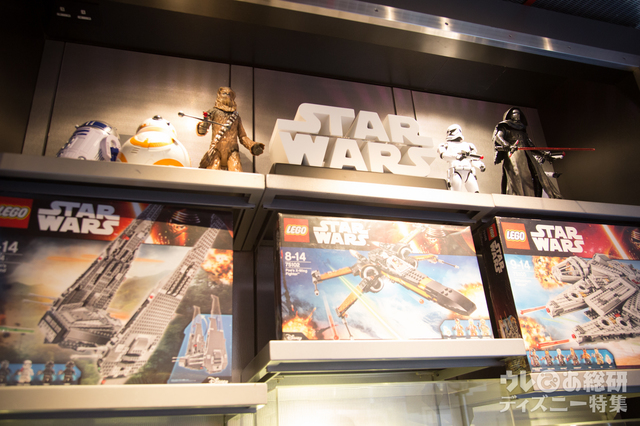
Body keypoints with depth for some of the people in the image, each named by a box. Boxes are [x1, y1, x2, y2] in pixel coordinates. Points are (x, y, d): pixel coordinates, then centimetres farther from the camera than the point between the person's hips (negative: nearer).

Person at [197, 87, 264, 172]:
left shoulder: (236, 117, 26)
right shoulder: (214, 112, 17)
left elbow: (242, 136, 25)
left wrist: (253, 146, 5)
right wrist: (201, 128, -21)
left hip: (232, 152, 2)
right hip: (216, 150, -2)